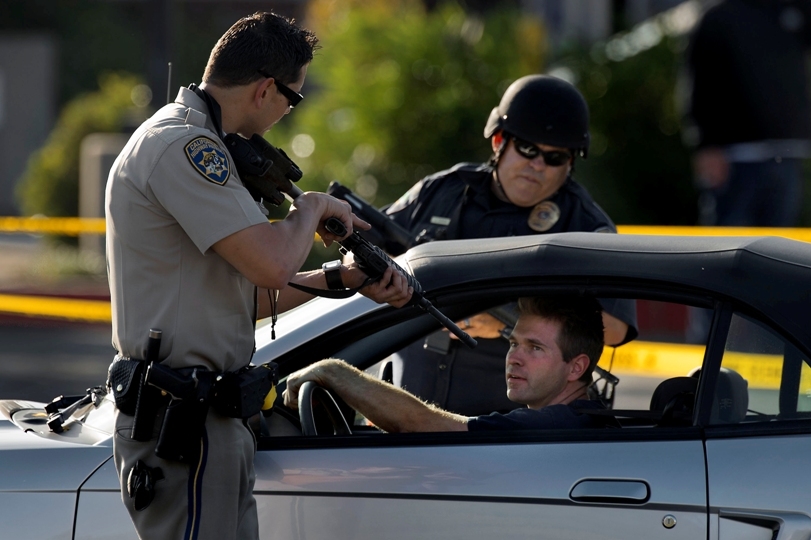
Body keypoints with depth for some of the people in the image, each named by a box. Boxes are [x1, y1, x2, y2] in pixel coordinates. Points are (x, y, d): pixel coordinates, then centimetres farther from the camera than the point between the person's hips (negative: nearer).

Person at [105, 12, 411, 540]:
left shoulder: (194, 143, 19)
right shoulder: (181, 146, -16)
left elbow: (247, 293, 22)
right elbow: (273, 263, -23)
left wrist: (346, 278, 17)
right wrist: (311, 207, -4)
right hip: (181, 420, -11)